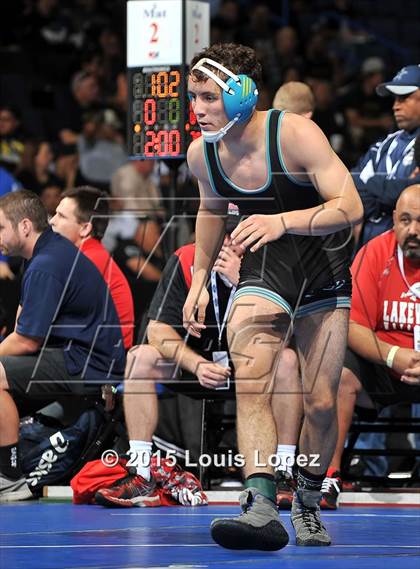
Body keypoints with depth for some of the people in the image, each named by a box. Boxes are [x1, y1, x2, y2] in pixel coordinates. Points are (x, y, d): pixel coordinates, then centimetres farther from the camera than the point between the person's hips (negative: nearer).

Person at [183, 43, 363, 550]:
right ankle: (261, 507, -35)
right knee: (250, 384, -23)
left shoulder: (295, 135, -23)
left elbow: (351, 207, -27)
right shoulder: (201, 155, -8)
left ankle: (307, 504, 24)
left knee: (320, 402, 0)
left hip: (323, 271, -2)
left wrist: (283, 221, -41)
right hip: (262, 270, 2)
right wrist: (199, 278, 10)